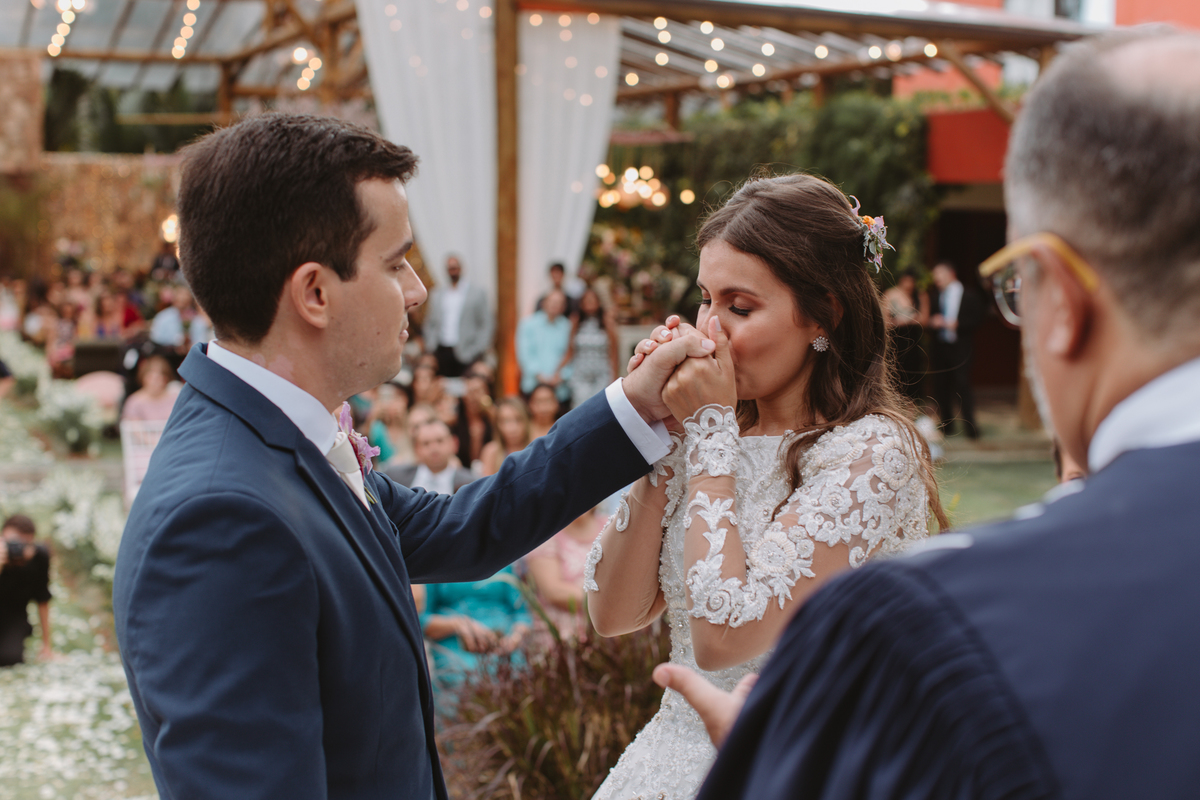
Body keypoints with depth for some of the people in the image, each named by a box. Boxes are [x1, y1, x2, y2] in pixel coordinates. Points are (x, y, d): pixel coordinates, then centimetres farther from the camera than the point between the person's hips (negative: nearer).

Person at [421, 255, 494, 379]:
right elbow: (431, 324, 20)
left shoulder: (477, 293, 5)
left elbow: (486, 324, 2)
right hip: (441, 352, 3)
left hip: (465, 353, -3)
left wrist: (479, 350, -7)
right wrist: (430, 346, 6)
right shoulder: (436, 294, 17)